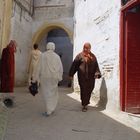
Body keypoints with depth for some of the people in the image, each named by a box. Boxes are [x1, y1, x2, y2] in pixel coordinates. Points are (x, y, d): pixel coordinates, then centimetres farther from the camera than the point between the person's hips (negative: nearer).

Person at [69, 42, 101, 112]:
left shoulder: (93, 56, 11)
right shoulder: (80, 56, 0)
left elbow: (96, 66, 11)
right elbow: (74, 65, 0)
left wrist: (97, 74, -4)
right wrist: (71, 74, -2)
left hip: (91, 77, 4)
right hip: (82, 76, -4)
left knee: (89, 90, 10)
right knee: (84, 90, -5)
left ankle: (85, 102, 34)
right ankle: (84, 105, 5)